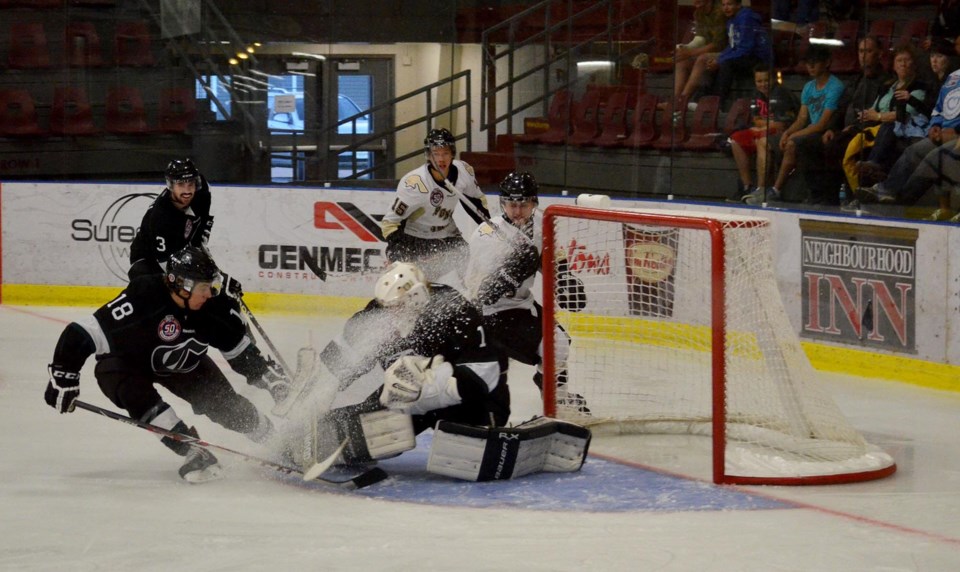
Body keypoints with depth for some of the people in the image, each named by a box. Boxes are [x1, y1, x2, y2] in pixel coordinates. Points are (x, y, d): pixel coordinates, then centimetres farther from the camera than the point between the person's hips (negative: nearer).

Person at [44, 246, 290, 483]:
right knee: (133, 392, -34)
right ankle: (193, 452, -30)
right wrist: (63, 378, -36)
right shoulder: (141, 298, -39)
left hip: (182, 364, 4)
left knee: (223, 402, -4)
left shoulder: (214, 307, -21)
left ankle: (265, 431, 26)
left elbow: (240, 350, -3)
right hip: (125, 362, -4)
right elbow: (84, 334, -37)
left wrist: (270, 376, -8)